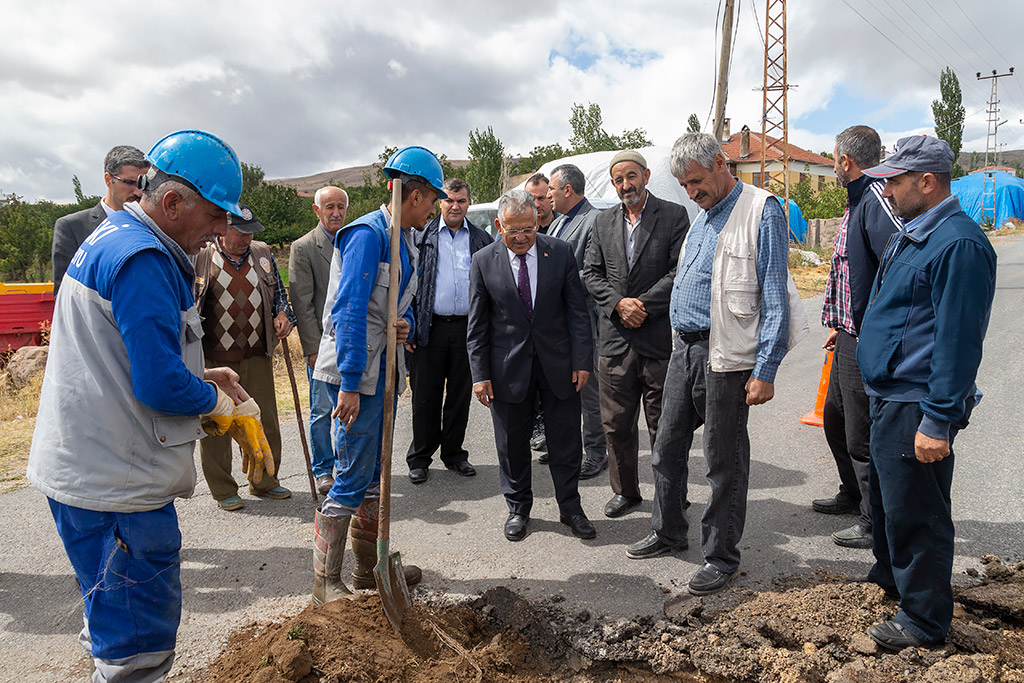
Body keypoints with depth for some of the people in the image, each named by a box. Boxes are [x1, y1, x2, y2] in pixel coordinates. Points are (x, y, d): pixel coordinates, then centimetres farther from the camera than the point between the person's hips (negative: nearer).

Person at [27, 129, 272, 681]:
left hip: (89, 466, 11)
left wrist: (200, 375, 9)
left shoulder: (116, 237, 14)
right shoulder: (142, 259, -21)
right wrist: (222, 404, -8)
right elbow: (161, 387, -26)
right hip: (115, 482, -11)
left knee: (117, 619, 26)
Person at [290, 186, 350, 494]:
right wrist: (314, 348, -11)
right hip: (322, 344, -3)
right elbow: (301, 303, -7)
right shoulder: (303, 248, -3)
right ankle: (323, 471, 19)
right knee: (322, 410, 4)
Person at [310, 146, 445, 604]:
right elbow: (349, 311, -23)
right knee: (353, 477, -4)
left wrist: (406, 324, -2)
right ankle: (325, 582, 11)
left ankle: (370, 568, 30)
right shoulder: (367, 235, -15)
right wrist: (349, 384, -26)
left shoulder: (403, 240, 14)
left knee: (375, 473, 16)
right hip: (356, 371, -9)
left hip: (384, 368, 10)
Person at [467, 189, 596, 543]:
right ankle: (518, 508, 30)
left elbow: (576, 311, 1)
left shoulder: (561, 253, -2)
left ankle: (570, 506, 28)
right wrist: (480, 374, -5)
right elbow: (477, 324, -1)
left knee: (566, 440, 9)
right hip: (509, 366, 0)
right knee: (512, 444, 10)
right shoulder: (483, 261, -2)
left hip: (558, 363, 1)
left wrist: (581, 361, -4)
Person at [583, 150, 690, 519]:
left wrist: (643, 305, -14)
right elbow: (591, 273, 8)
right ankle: (625, 490, 27)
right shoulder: (603, 221, 12)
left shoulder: (674, 215, -1)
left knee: (663, 425, 6)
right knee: (616, 423, 10)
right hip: (614, 337, 4)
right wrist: (619, 303, -8)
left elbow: (680, 272, -8)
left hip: (659, 337, -4)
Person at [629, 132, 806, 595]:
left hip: (725, 358, -8)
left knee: (724, 461, 4)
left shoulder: (761, 211, -9)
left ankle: (721, 556, 20)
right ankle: (668, 531, 34)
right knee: (667, 447, 15)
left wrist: (764, 371, -17)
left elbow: (775, 298, -13)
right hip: (684, 349, 8)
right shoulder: (701, 218, 16)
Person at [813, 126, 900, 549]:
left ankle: (876, 524, 14)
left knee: (862, 435, -1)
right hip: (850, 338, 11)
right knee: (835, 418, 22)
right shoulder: (855, 201, 15)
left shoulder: (876, 199, -18)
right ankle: (853, 494, 41)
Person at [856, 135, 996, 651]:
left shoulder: (958, 244, -19)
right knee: (885, 497, 24)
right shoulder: (909, 235, 13)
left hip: (917, 406, -10)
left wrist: (939, 421, -24)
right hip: (889, 396, 10)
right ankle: (888, 579, 44)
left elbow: (959, 340, -23)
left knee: (913, 512, 2)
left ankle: (925, 620, 19)